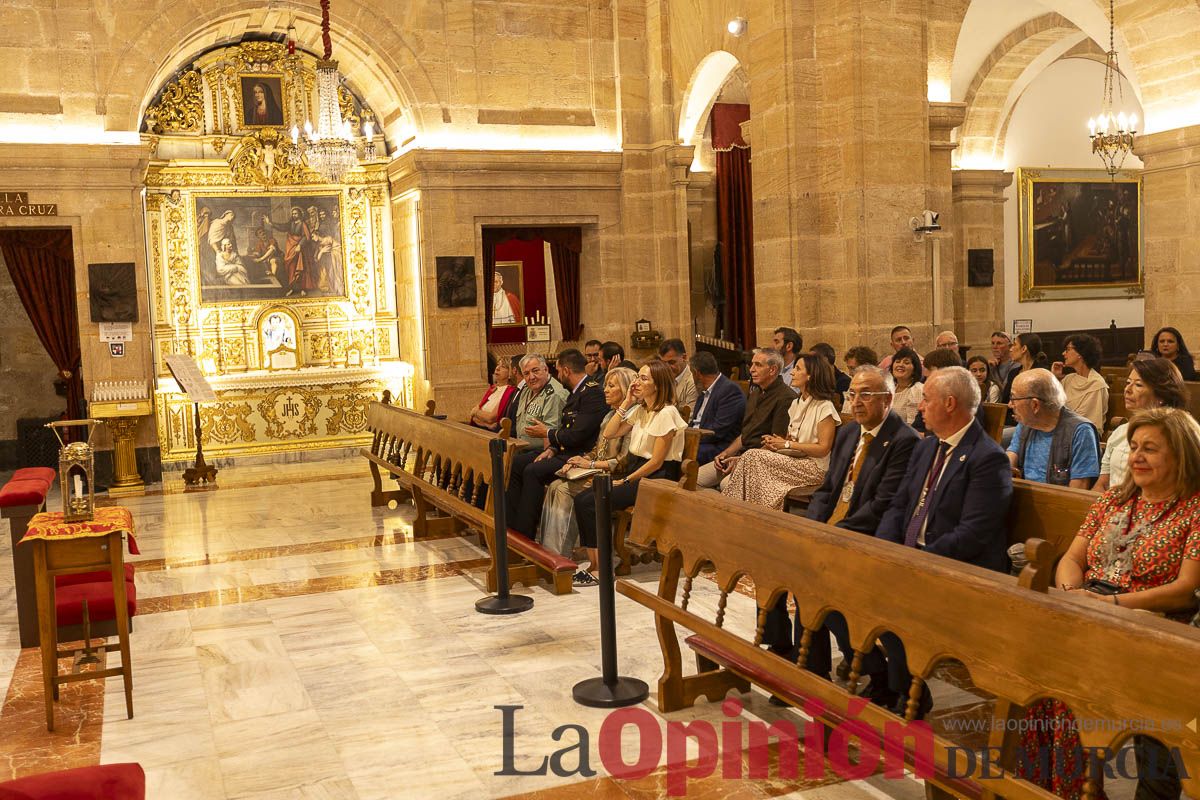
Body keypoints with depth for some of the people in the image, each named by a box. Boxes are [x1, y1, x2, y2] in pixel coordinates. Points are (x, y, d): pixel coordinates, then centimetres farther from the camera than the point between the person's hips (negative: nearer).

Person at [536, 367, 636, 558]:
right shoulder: (610, 415, 19)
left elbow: (623, 461, -16)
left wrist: (590, 464, -15)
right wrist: (577, 461, 3)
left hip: (614, 477, -9)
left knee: (565, 490, -22)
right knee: (555, 486, -13)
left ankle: (560, 553, -17)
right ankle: (548, 547, -16)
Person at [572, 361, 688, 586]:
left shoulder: (666, 413, -12)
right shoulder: (640, 410, 15)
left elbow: (656, 461, -15)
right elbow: (609, 433, 10)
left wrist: (626, 481, -11)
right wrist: (626, 403, 5)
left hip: (657, 479, -9)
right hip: (635, 472, 9)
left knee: (591, 503, -21)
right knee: (581, 499, -11)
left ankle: (601, 569, -13)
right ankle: (594, 563, -13)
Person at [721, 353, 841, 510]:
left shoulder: (825, 407, -9)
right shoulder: (796, 403, 18)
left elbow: (823, 449, -14)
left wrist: (787, 444, -12)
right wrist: (774, 442, -2)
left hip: (813, 468, -7)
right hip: (791, 460, 7)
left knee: (753, 457, -25)